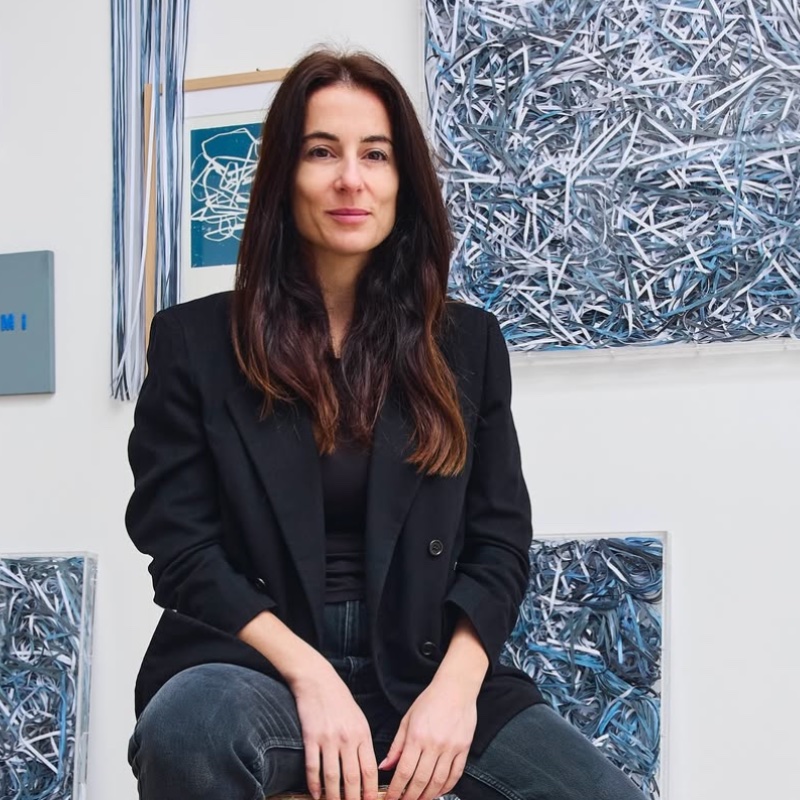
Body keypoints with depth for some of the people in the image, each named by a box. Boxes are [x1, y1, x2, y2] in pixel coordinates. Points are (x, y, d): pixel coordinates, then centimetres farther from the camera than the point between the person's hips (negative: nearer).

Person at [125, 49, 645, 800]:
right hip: (256, 663, -2)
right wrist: (308, 676, -16)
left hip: (424, 669, 2)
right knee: (189, 724, -37)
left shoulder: (467, 342, 11)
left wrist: (455, 685, -11)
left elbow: (501, 539, 7)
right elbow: (181, 547, -1)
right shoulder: (196, 341, 4)